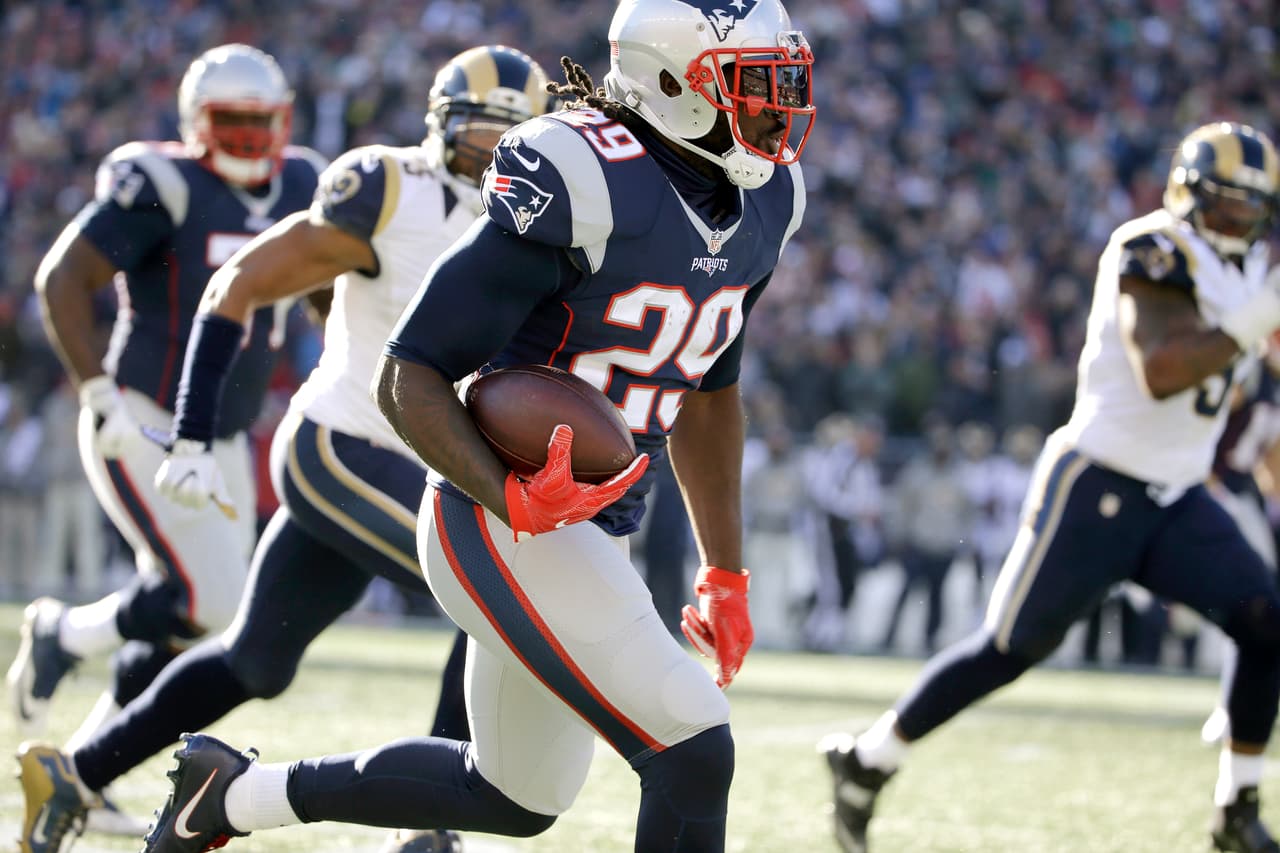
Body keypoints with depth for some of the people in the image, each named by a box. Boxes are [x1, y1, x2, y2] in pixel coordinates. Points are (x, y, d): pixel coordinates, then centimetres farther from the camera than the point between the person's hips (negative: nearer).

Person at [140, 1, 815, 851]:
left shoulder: (759, 204, 4)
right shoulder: (580, 188, -23)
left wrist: (725, 574, 19)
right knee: (693, 756, -16)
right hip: (502, 531, -9)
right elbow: (408, 377, -19)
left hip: (595, 533, 9)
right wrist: (510, 499, -34)